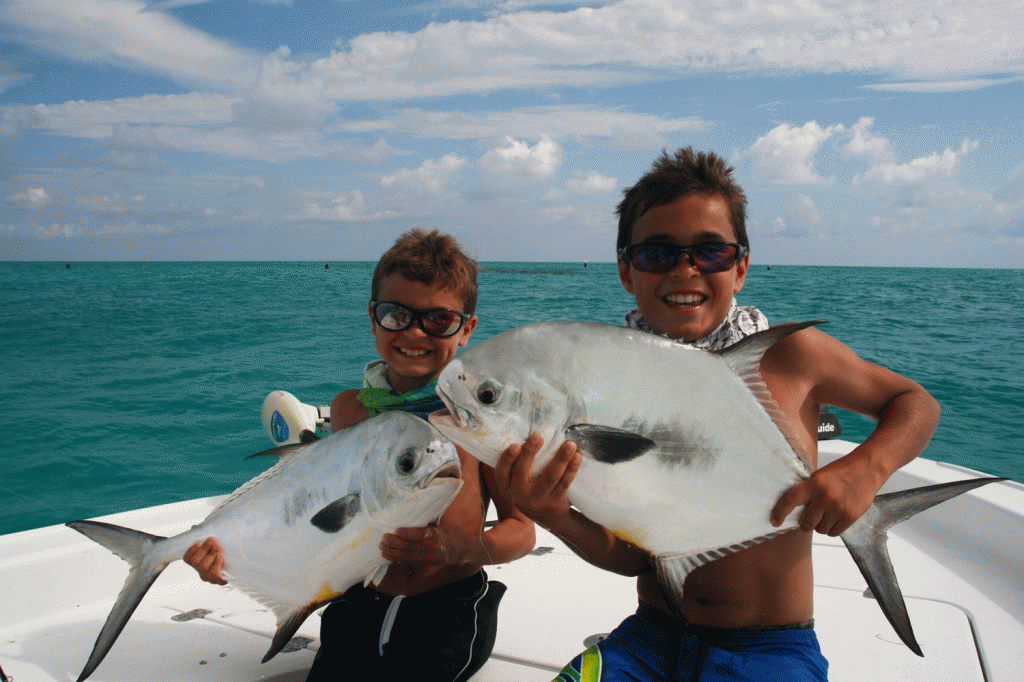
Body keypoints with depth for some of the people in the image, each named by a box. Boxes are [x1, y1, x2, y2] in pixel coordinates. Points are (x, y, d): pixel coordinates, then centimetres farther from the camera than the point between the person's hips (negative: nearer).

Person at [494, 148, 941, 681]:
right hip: (648, 639, 2)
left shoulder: (789, 353, -9)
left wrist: (867, 467, -14)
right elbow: (630, 555, -5)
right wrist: (556, 519, -26)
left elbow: (916, 404, 7)